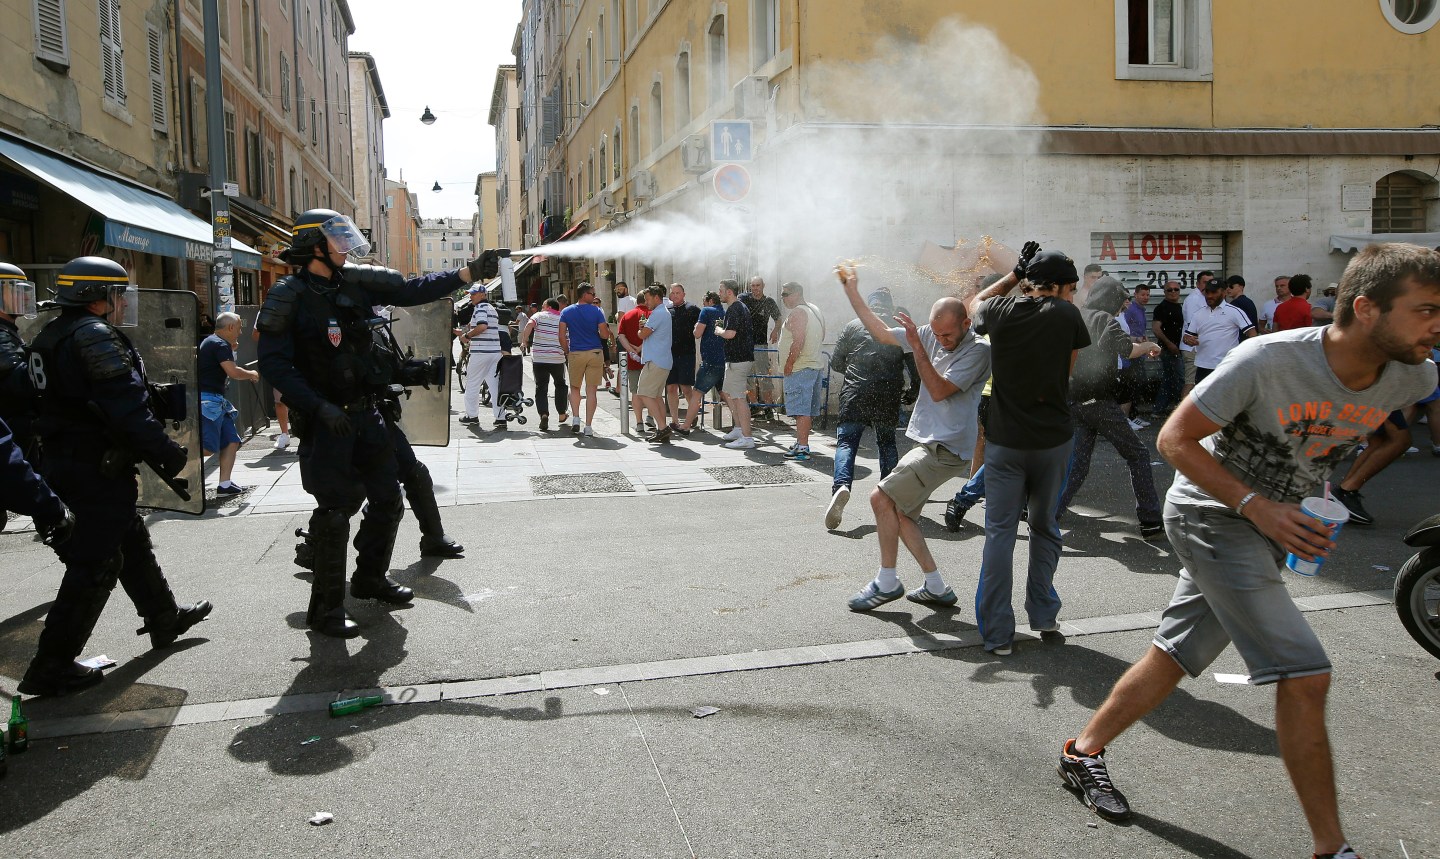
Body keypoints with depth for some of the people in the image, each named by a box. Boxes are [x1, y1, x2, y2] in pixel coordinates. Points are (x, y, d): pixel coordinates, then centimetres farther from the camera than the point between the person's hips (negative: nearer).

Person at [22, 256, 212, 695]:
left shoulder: (50, 337, 14)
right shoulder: (94, 336, -18)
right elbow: (125, 404, -24)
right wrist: (165, 451, -18)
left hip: (62, 459, 10)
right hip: (99, 469, -10)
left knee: (132, 543, 21)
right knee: (94, 566, -4)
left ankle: (164, 618, 35)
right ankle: (51, 667, 1)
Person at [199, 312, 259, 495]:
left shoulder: (210, 342, 20)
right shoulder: (220, 345, -11)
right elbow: (233, 372, -21)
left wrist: (230, 350, 30)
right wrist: (252, 374, -3)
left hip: (217, 402, 11)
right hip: (208, 400, -11)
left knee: (232, 441, 7)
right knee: (209, 447, -16)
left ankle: (225, 485, 7)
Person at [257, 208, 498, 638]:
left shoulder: (356, 281, 5)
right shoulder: (290, 296, -12)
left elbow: (411, 291, 5)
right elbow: (273, 364, -16)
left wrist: (470, 272, -3)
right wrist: (320, 408, -24)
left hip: (367, 413, 7)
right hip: (326, 420, -7)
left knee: (388, 500, 15)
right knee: (334, 512, -4)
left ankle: (370, 579, 35)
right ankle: (326, 608, 10)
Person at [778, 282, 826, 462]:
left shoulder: (797, 313, -13)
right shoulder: (815, 310, 17)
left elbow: (798, 341, -22)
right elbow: (821, 338, 24)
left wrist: (789, 363, -16)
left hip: (800, 368, -10)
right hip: (816, 365, 10)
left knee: (801, 409, -11)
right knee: (807, 409, 15)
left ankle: (802, 448, -15)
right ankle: (803, 443, 23)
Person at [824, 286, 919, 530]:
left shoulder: (853, 326, 8)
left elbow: (836, 363, 11)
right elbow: (916, 366, 4)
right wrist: (912, 393, 18)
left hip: (855, 394, -1)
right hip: (888, 397, 1)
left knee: (846, 441, -3)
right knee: (887, 443, 19)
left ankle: (841, 485, -27)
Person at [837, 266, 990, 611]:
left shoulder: (978, 350, -13)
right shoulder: (931, 336, 7)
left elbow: (939, 390, -22)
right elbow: (882, 333, 14)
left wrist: (916, 346, -24)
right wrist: (852, 292, 10)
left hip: (945, 448, -8)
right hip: (929, 444, 8)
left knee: (882, 498, -12)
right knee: (900, 513, 8)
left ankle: (887, 582, 1)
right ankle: (937, 588, 16)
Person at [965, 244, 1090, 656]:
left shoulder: (1002, 310, -4)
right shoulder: (1066, 314, -9)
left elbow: (975, 303, 20)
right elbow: (1069, 368, 5)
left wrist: (1014, 275, 19)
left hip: (1004, 439, 0)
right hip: (1052, 439, 0)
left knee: (1000, 532, 3)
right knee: (1044, 527, 18)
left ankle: (997, 633, 3)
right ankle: (1043, 613, 25)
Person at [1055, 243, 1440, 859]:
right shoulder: (1269, 359, -27)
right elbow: (1174, 440, -20)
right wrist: (1256, 506, -27)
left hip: (1278, 526, 6)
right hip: (1212, 515, -6)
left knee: (1173, 656, 13)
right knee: (1305, 674, -12)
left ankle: (1083, 753, 30)